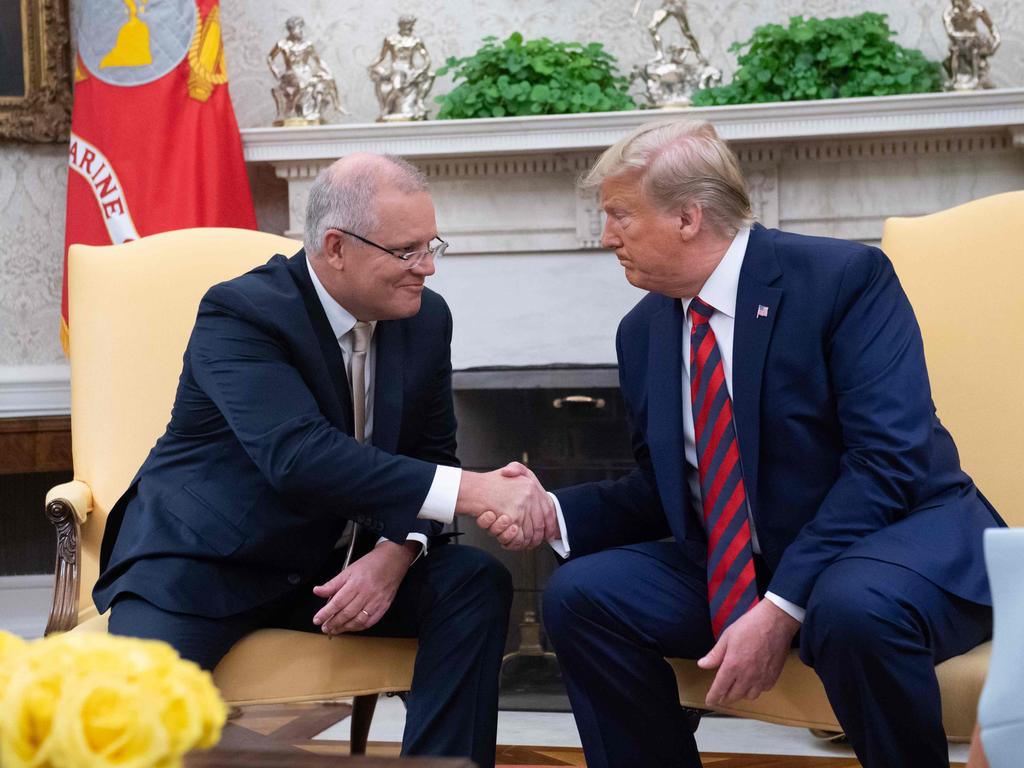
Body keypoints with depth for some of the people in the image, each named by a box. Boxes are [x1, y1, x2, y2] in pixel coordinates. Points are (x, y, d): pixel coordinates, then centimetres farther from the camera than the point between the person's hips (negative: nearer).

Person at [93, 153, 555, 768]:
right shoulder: (239, 313, -21)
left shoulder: (426, 319, -1)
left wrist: (394, 555, -19)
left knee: (477, 582, -17)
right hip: (203, 566, -5)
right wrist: (477, 492, -42)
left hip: (334, 566, 6)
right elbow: (299, 456, -35)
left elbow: (430, 457, 4)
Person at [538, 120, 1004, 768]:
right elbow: (660, 488, 14)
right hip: (734, 569, 6)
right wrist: (555, 513, -6)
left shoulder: (843, 276, -14)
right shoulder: (643, 330, 7)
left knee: (855, 611, -38)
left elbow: (890, 460, -22)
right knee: (580, 595, -11)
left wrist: (781, 610, -27)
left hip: (898, 535, -6)